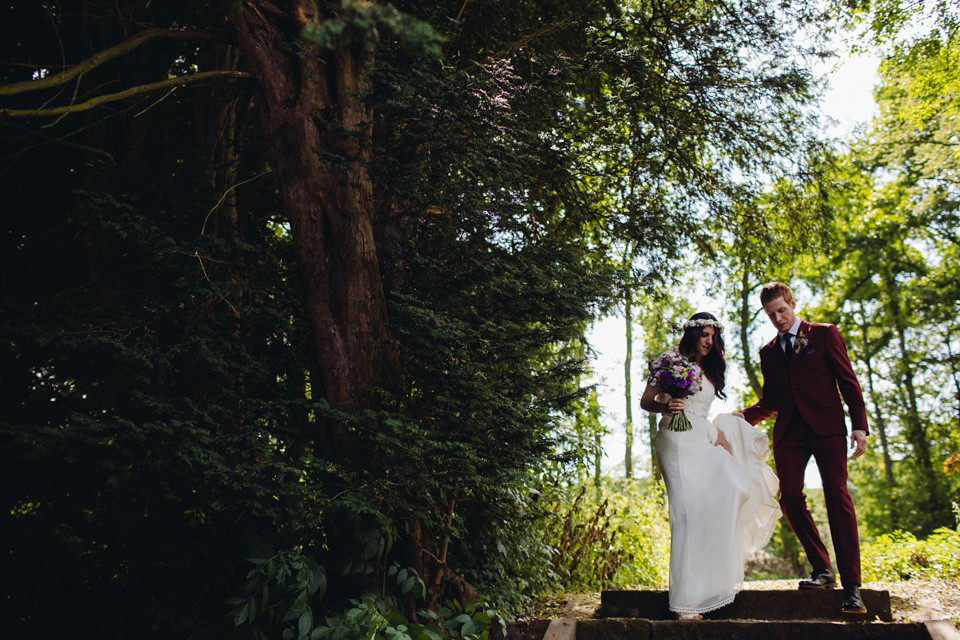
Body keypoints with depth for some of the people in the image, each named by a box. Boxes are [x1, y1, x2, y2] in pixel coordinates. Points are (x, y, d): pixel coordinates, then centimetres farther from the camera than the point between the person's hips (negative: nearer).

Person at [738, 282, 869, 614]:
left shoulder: (824, 334, 8)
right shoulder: (768, 352, 19)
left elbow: (848, 381, 3)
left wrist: (859, 425, -7)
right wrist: (745, 416, 3)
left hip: (826, 425, -4)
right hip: (789, 431, 4)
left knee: (837, 497, -10)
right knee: (790, 496, -8)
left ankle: (851, 587, -9)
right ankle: (822, 569, 8)